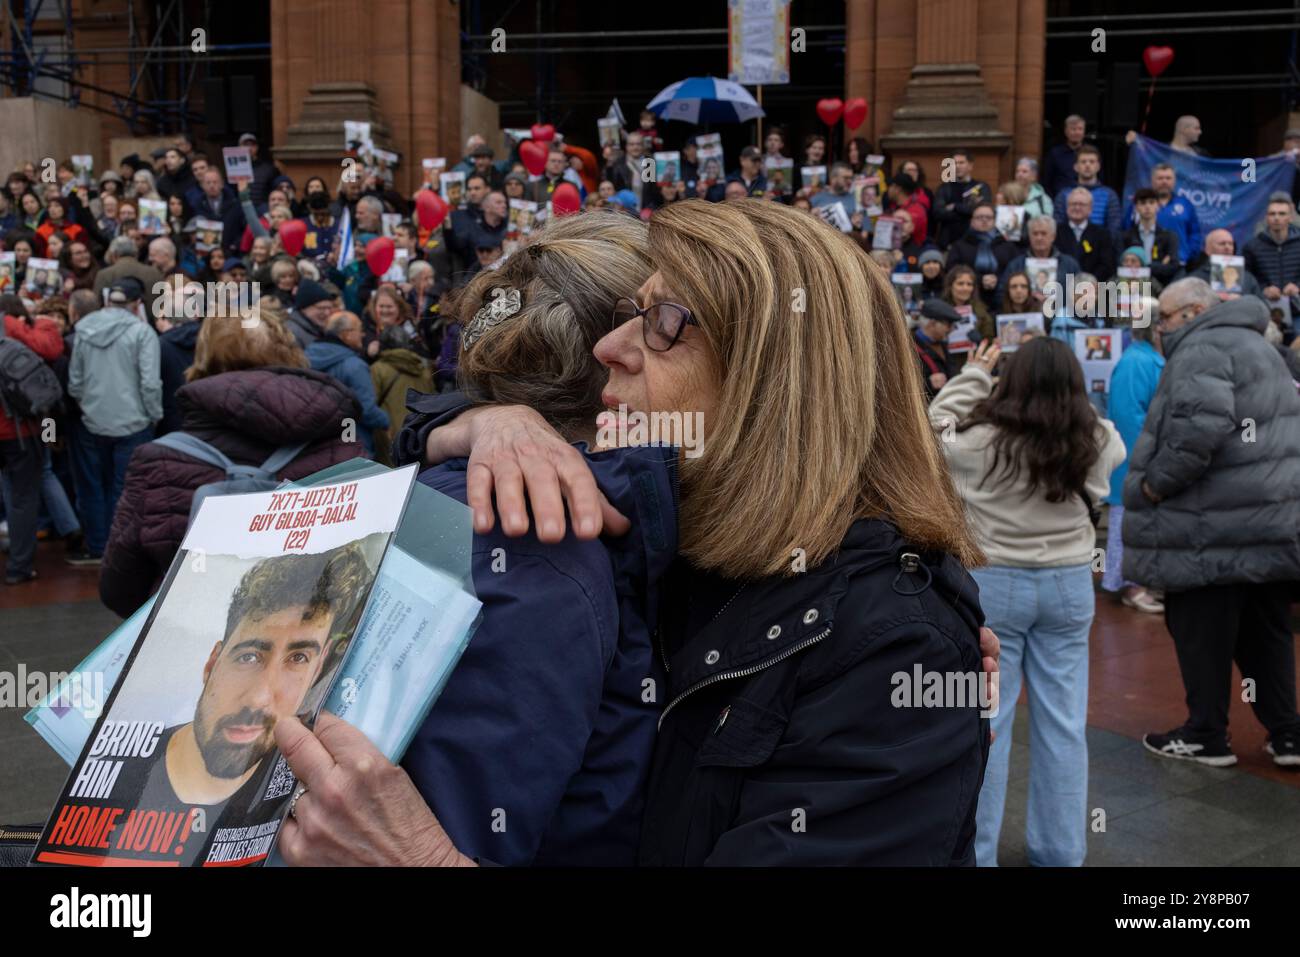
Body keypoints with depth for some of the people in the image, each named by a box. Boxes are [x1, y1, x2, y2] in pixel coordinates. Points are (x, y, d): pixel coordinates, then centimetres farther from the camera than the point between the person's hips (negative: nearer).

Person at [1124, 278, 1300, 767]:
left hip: (1218, 527, -10)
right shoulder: (1255, 344, 22)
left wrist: (1158, 481, -16)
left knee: (1201, 631, 1)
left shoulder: (1203, 349, -12)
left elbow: (1201, 424, -28)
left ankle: (1205, 736, 10)